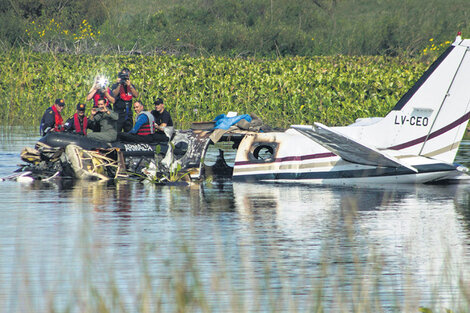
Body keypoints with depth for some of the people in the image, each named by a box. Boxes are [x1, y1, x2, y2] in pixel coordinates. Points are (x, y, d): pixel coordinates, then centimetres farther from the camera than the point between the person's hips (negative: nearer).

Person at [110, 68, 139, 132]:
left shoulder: (131, 86, 13)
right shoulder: (116, 86, 4)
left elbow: (136, 95, -3)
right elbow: (114, 94, -14)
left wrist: (129, 86, -14)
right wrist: (119, 84, -19)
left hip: (128, 113, 4)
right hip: (119, 112, -4)